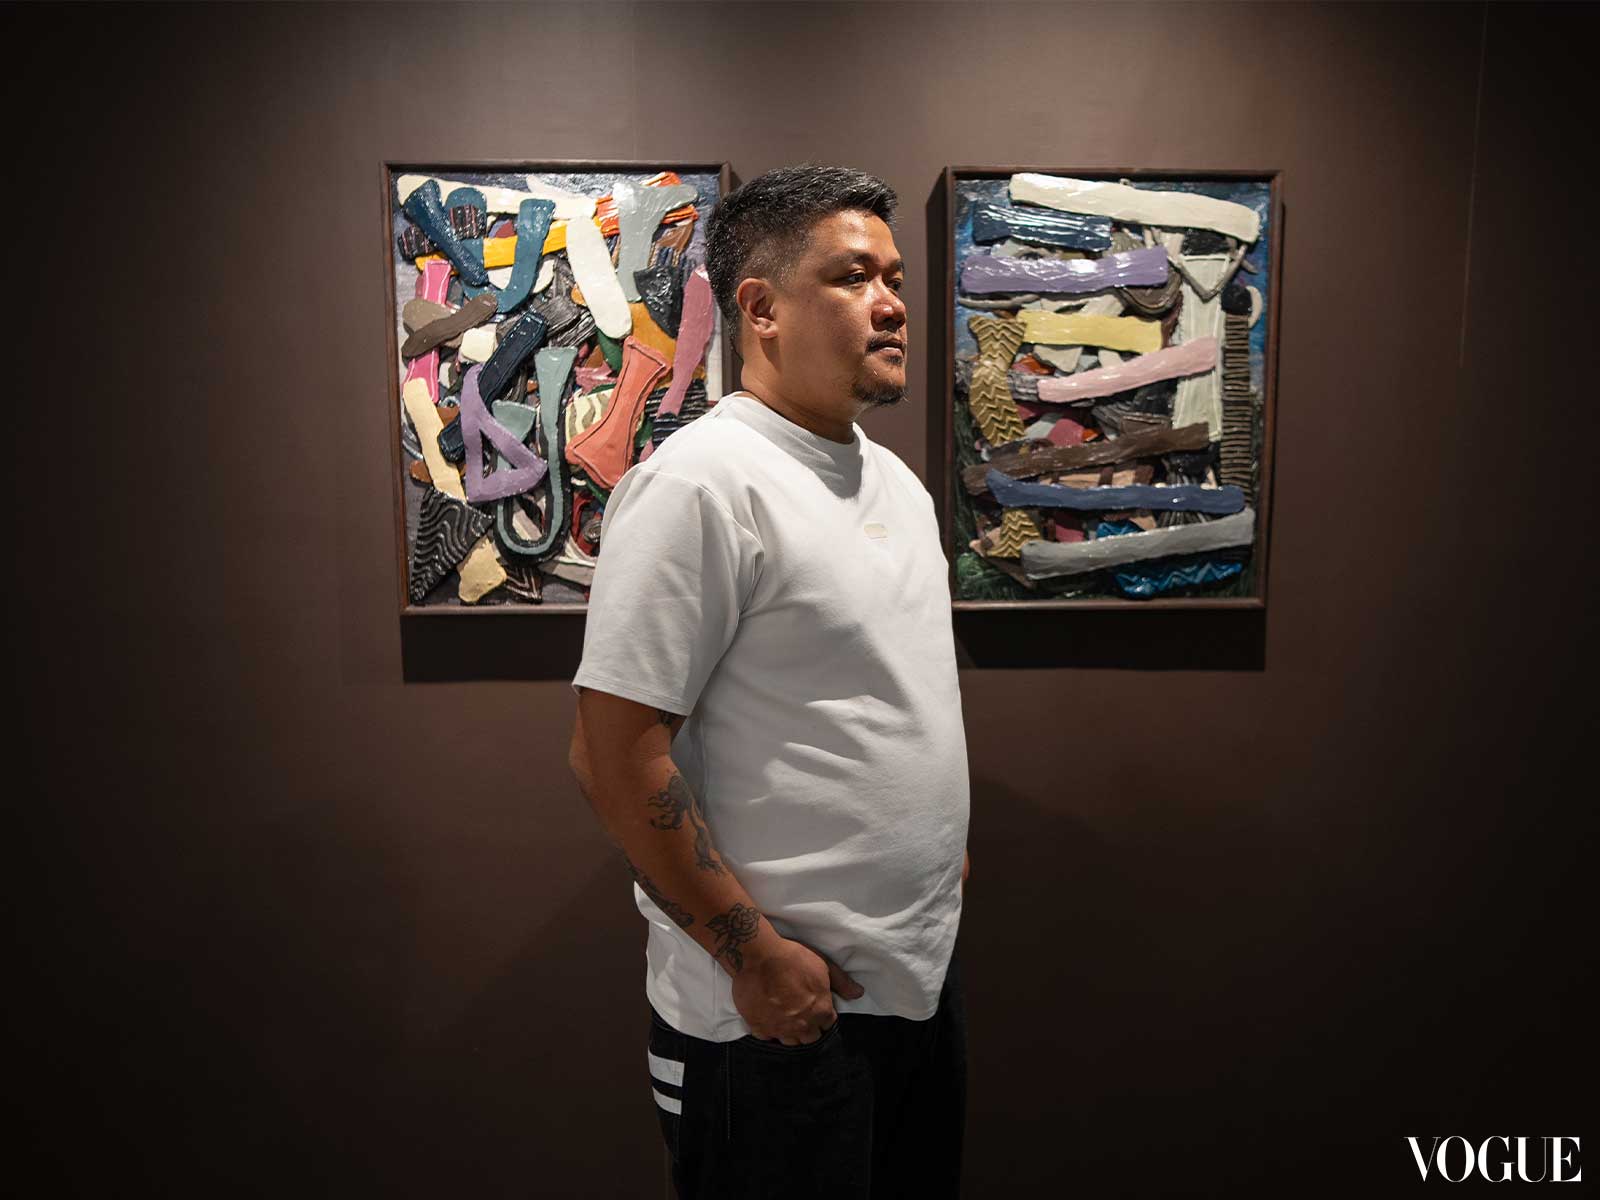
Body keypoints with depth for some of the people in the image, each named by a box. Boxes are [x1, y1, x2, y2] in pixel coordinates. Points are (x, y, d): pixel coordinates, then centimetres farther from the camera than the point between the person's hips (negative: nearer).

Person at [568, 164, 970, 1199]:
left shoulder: (896, 480, 8)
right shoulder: (702, 482, -20)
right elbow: (614, 753, -22)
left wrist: (943, 834, 14)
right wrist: (755, 953, -19)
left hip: (925, 973, 8)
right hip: (782, 1004, -8)